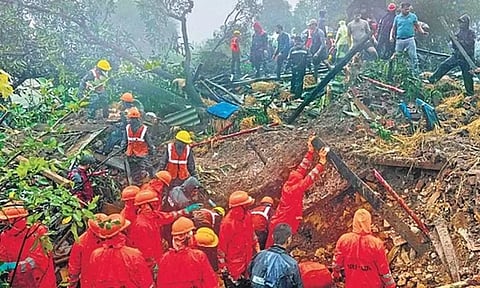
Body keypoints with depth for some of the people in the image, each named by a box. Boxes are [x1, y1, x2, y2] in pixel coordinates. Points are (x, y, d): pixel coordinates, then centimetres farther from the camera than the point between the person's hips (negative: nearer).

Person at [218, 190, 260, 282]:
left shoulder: (247, 215, -5)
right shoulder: (227, 223, -26)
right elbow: (222, 245, -18)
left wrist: (256, 247, 13)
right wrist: (222, 265, -12)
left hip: (248, 259, 7)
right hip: (234, 262, -7)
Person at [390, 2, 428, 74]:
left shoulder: (413, 16, 7)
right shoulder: (397, 17, 10)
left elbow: (417, 26, 11)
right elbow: (393, 28, 14)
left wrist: (423, 32, -6)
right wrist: (391, 36, -1)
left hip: (410, 40, -2)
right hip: (399, 40, 2)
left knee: (413, 57, -8)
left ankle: (415, 73, -6)